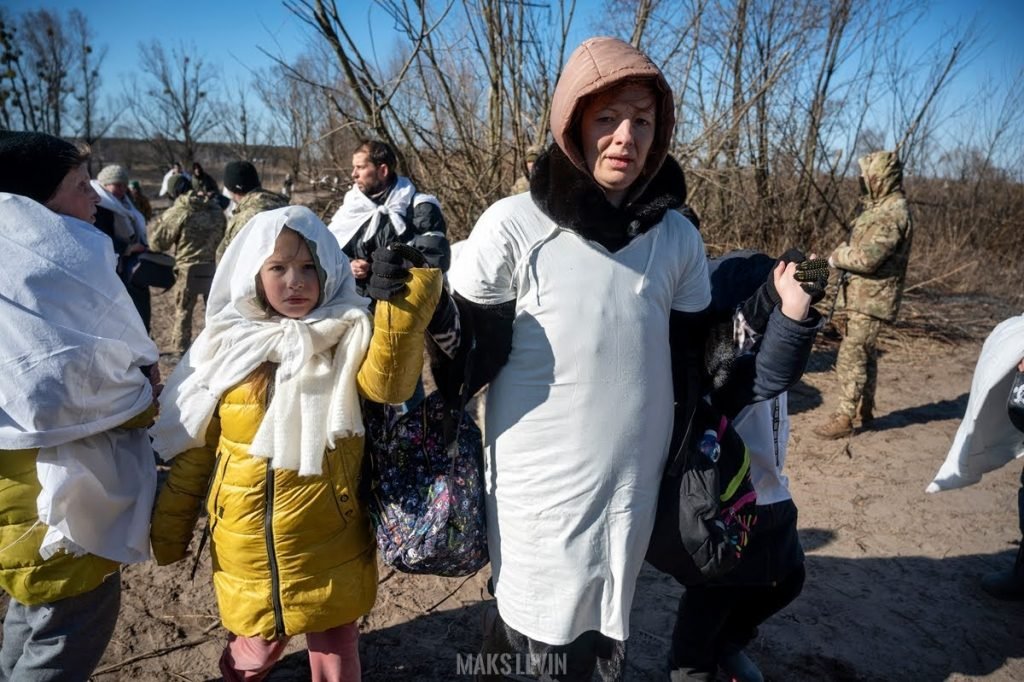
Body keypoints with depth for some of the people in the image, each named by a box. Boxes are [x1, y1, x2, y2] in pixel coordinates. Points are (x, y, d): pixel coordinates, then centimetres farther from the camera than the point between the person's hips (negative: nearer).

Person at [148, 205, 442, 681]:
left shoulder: (348, 335, -7)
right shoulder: (226, 346, -1)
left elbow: (388, 384, -28)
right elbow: (193, 450, 6)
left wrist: (405, 296, -38)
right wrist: (168, 531, 11)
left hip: (328, 541, -1)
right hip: (248, 544, 2)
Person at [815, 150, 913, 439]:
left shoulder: (892, 213, -20)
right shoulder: (882, 208, 13)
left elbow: (867, 258, -27)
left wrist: (836, 257, -10)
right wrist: (843, 255, -1)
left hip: (871, 299, -11)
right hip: (864, 295, 11)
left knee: (851, 357, -8)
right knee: (865, 353, 18)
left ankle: (844, 418, -2)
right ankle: (865, 410, 31)